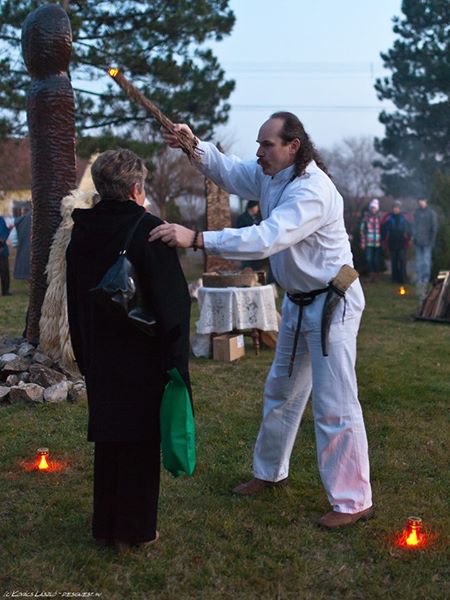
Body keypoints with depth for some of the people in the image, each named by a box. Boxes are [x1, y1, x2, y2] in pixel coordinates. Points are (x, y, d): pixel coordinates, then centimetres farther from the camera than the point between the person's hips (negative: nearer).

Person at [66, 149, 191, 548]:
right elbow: (173, 301, -16)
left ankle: (105, 526, 27)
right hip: (143, 359, -5)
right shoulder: (148, 230, -15)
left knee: (108, 440, 16)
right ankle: (135, 530, 16)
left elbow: (74, 302, 13)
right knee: (141, 444, 6)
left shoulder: (81, 233, 5)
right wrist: (176, 360, -9)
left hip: (100, 360, 6)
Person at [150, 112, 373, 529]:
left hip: (332, 302, -9)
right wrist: (195, 147, -9)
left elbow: (266, 239, -38)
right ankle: (270, 472, 37)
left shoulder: (312, 191, -28)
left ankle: (353, 501, 6)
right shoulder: (269, 176, 1)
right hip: (297, 302, 9)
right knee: (280, 390, 19)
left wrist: (196, 239, -43)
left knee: (334, 405, -7)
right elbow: (228, 171, 11)